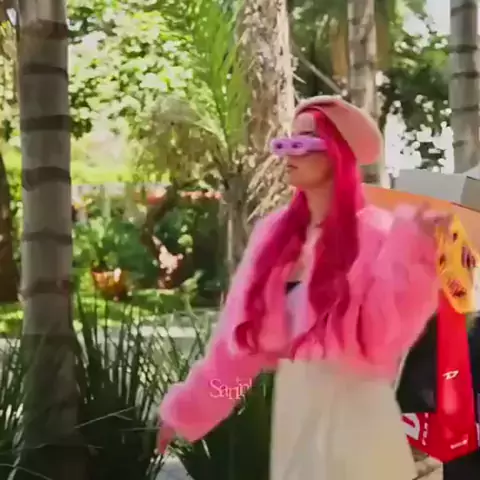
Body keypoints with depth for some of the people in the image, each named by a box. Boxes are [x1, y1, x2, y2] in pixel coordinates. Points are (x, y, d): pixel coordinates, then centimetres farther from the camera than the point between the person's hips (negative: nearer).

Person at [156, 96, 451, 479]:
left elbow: (383, 334, -20)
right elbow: (240, 337, 8)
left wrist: (412, 249, -28)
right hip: (291, 407, 5)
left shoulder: (376, 234, -9)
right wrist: (188, 411, 10)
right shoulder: (275, 232, 6)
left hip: (356, 408, -5)